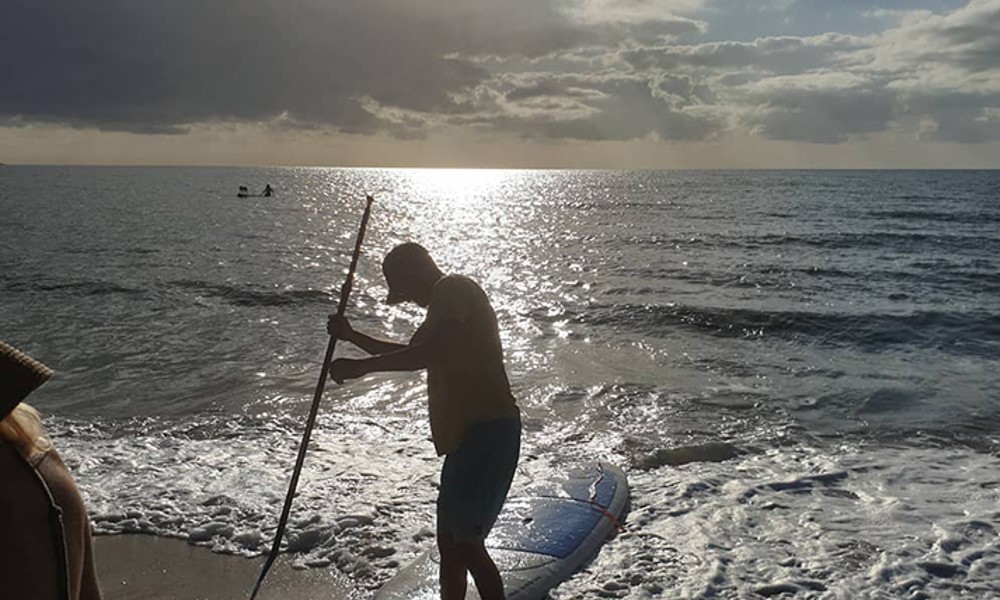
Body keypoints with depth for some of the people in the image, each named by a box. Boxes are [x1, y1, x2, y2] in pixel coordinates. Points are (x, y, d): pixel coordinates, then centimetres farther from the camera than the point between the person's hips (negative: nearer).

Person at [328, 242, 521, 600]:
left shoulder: (454, 289, -10)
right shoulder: (444, 305, 23)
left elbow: (430, 353, -25)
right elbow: (410, 353, 38)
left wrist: (361, 366, -19)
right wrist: (352, 337, 38)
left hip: (486, 432, -11)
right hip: (467, 434, 11)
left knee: (465, 543, -10)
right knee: (449, 542, 17)